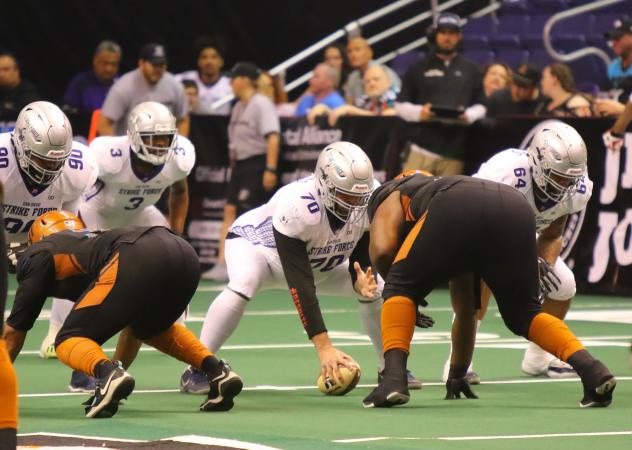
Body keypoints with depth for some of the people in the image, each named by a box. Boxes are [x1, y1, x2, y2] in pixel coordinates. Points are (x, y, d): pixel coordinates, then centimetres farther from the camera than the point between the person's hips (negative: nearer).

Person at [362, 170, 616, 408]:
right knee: (524, 313, 22)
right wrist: (457, 374, 59)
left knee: (400, 289, 15)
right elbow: (466, 310, 50)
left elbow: (381, 251, 10)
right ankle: (590, 369, 2)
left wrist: (394, 283, 31)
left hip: (460, 210, -5)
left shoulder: (390, 197, 34)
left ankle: (394, 378, -3)